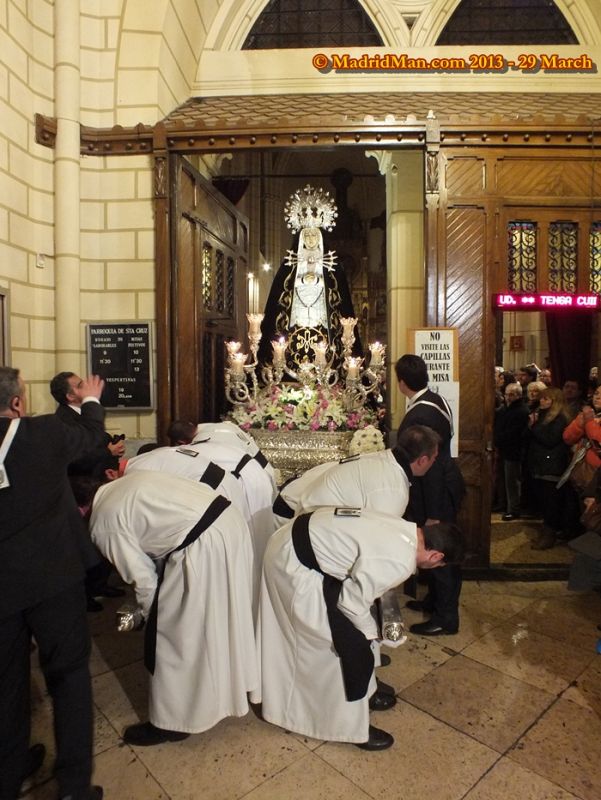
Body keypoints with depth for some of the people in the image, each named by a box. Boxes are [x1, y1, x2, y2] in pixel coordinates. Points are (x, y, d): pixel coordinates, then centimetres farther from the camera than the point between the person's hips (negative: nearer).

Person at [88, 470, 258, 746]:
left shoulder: (103, 523, -1)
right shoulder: (127, 481, 21)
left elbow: (143, 579, 1)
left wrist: (148, 613, 22)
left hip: (202, 546, -9)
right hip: (229, 521, 9)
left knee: (176, 632, 12)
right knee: (216, 620, 28)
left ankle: (172, 721, 31)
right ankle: (224, 687, 49)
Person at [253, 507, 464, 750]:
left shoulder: (406, 530, 5)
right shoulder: (399, 562, -23)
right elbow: (352, 600, -16)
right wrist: (369, 631, 3)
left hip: (295, 540, 9)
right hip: (295, 561, -9)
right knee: (351, 645, 4)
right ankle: (351, 727, 23)